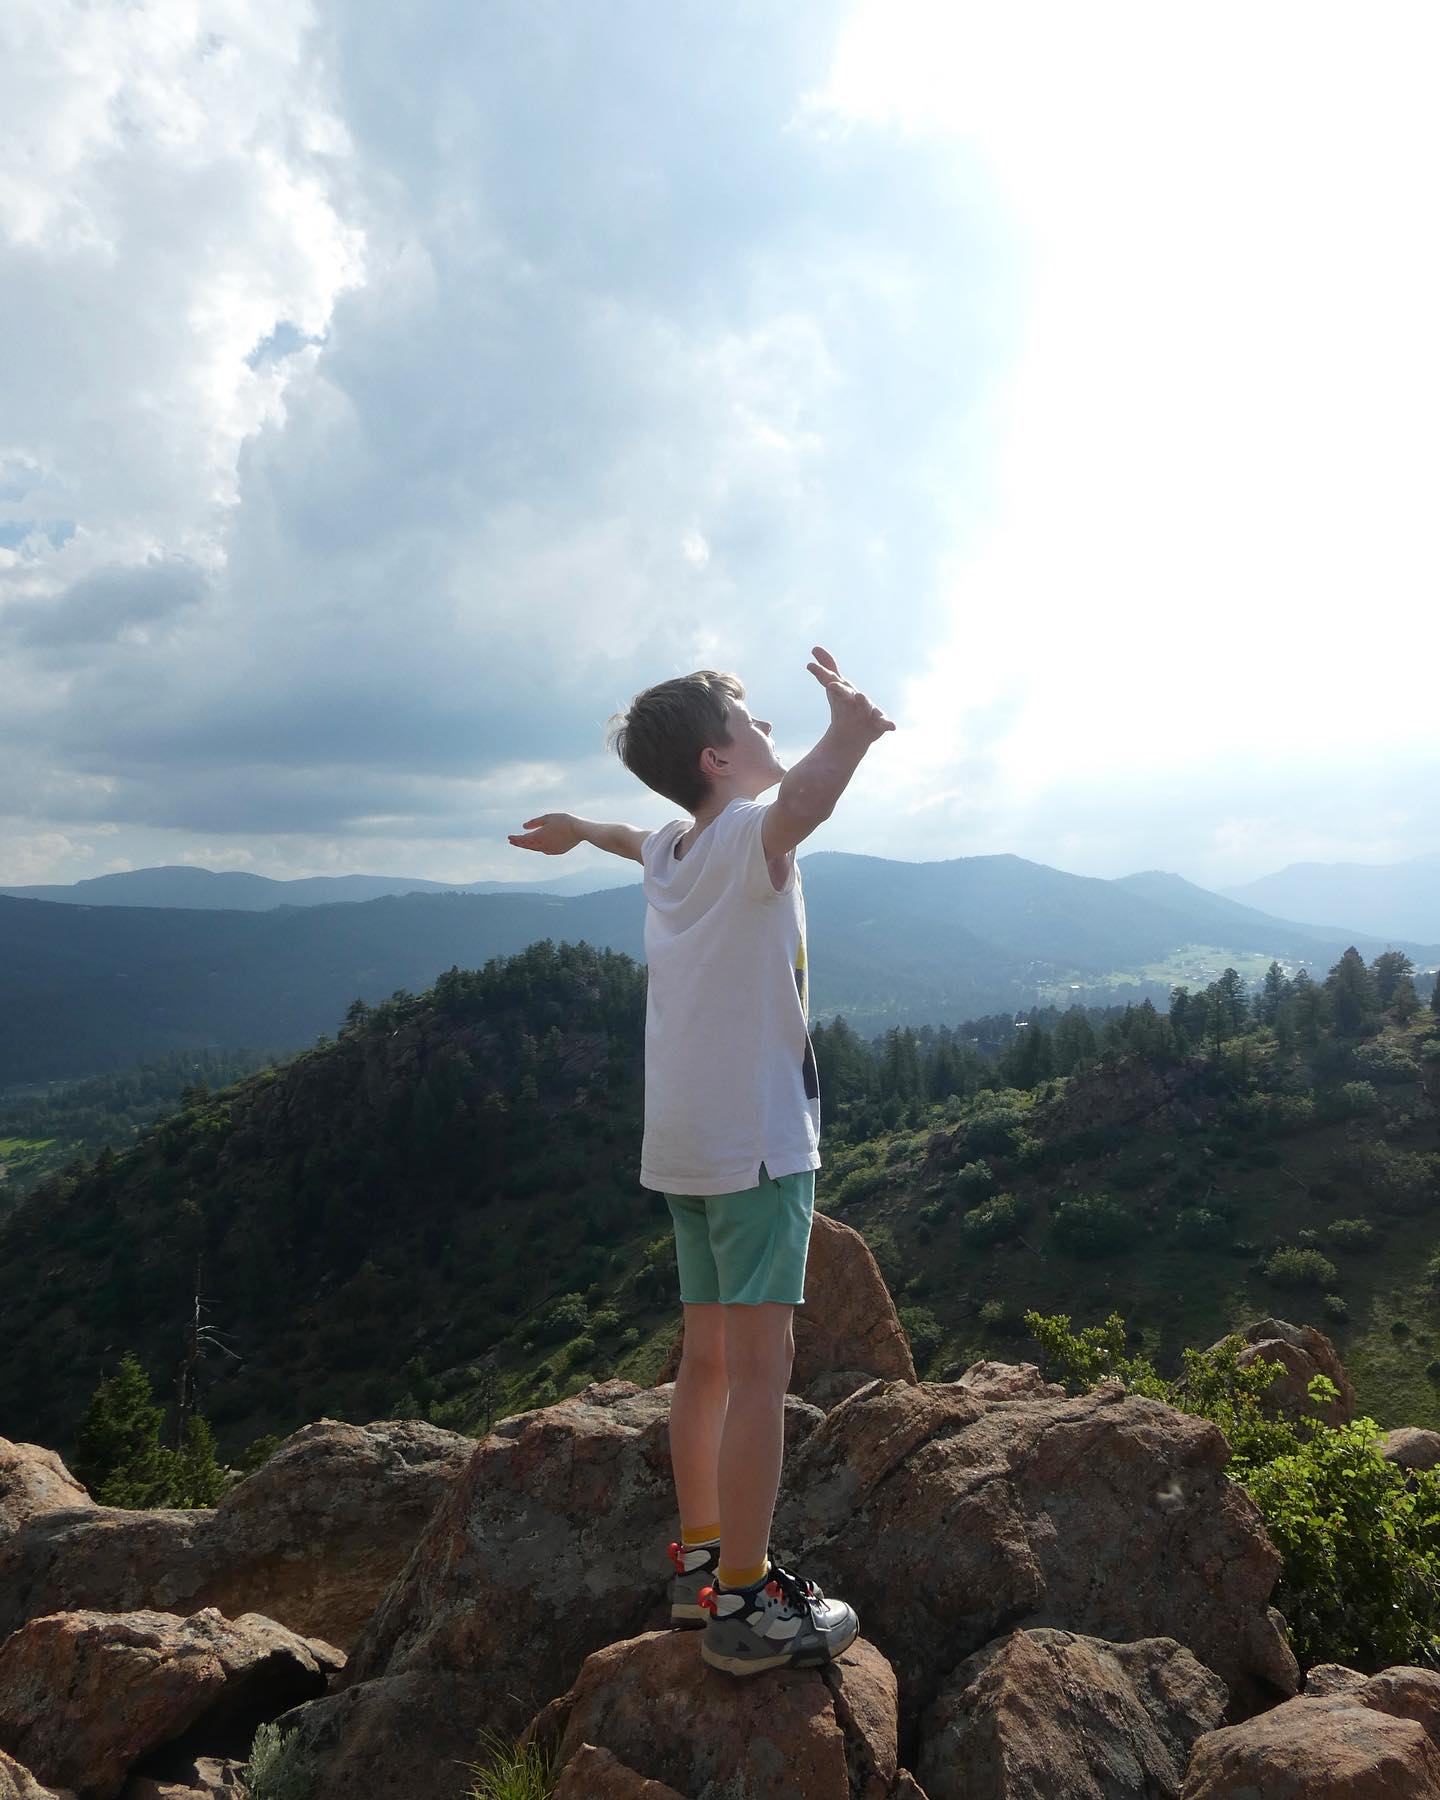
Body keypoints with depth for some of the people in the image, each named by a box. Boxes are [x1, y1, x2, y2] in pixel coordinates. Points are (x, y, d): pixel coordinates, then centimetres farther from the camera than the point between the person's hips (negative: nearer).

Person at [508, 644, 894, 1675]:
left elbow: (636, 836, 39)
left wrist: (581, 829, 57)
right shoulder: (748, 837, -12)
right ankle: (746, 1605, 4)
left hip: (684, 1145, 9)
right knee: (761, 1366, -3)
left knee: (709, 1357, 17)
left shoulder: (670, 851, 13)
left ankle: (700, 1560, 29)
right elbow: (805, 800, -39)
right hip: (760, 1141, -9)